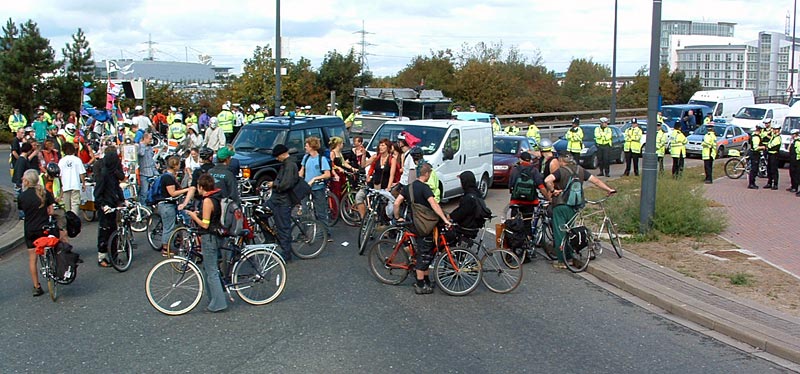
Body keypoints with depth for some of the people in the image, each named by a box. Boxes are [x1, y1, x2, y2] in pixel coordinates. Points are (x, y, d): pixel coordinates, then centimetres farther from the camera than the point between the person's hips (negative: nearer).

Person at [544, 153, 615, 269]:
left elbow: (547, 180, -27)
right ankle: (569, 257, 24)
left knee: (559, 233, 1)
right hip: (574, 206, 6)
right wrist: (608, 189, 15)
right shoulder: (580, 170, 6)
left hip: (560, 206, -5)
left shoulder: (561, 171, -10)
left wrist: (552, 190, -12)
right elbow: (595, 180, 6)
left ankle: (562, 261, 2)